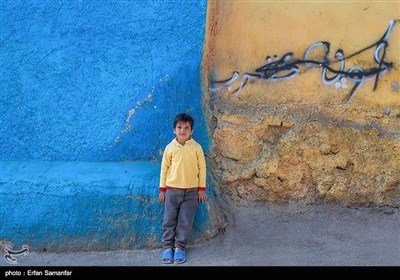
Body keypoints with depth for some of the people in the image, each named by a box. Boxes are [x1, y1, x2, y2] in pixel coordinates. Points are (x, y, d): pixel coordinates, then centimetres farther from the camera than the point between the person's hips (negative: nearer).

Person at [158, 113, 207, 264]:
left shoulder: (196, 147, -4)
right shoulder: (170, 147, -3)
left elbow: (202, 168, 1)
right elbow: (164, 168, 4)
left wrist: (201, 189, 0)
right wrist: (162, 189, 3)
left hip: (191, 190, 0)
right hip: (172, 189, 1)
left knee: (185, 221, 1)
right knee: (169, 220, 3)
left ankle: (179, 247, 10)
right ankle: (168, 247, 11)